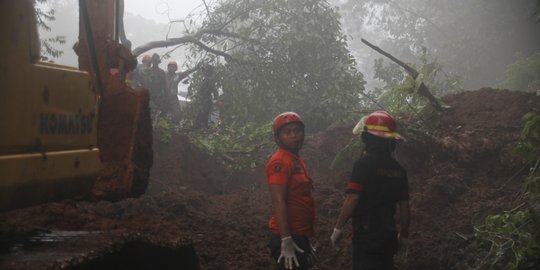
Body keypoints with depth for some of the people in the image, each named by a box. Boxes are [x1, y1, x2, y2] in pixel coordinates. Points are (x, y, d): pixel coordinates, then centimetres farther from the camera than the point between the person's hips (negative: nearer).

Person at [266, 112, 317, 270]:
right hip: (288, 238, -10)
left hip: (298, 236, 10)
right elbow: (278, 203, -22)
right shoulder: (280, 162, -14)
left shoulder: (296, 161, 16)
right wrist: (286, 240, -27)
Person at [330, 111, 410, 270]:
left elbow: (352, 199, -16)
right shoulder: (398, 169, 8)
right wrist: (404, 235, 21)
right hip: (388, 234, 7)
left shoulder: (364, 164, -11)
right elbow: (404, 205, 11)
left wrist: (338, 228, -8)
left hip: (366, 233, -7)